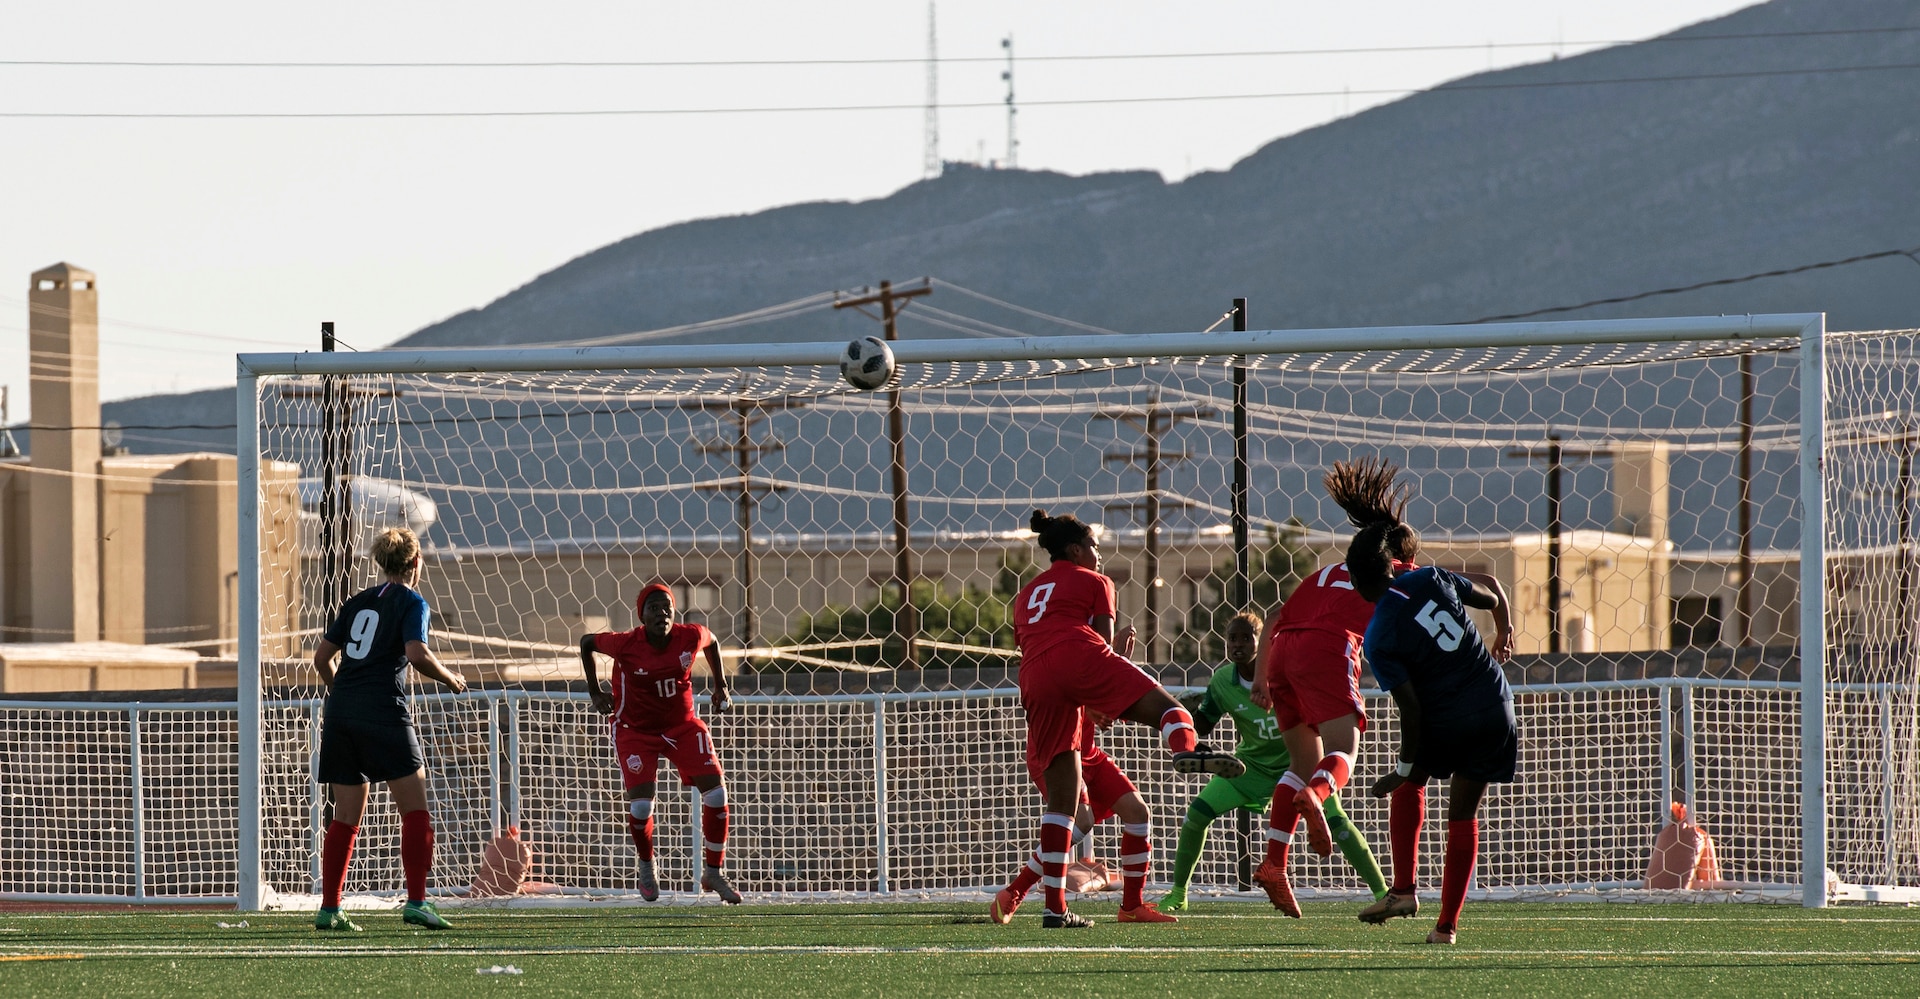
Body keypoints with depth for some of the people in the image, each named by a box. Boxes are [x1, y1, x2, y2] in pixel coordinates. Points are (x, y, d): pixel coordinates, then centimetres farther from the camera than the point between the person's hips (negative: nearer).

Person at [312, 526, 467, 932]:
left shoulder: (358, 602, 17)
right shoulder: (411, 602, 0)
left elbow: (322, 656, 17)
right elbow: (417, 654, -15)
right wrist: (451, 678, 1)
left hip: (341, 713, 6)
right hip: (383, 713, -6)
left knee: (346, 818, 10)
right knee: (415, 811, -1)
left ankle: (328, 909, 7)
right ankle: (416, 902, -11)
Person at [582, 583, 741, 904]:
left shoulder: (691, 637, -15)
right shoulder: (626, 645, -22)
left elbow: (711, 641, 10)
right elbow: (585, 642, -4)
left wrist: (720, 685, 12)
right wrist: (595, 693, -1)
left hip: (683, 726, 3)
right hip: (636, 730, -3)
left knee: (716, 794, -8)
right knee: (641, 804, -15)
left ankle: (713, 873, 9)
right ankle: (646, 868, 16)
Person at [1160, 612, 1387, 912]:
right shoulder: (1222, 682, -12)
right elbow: (1202, 728, 1)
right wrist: (1190, 712, -20)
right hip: (1255, 762, 3)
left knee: (1335, 820, -20)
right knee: (1197, 812, -10)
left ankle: (1382, 892, -10)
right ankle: (1177, 895, 6)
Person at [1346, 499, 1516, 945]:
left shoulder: (1379, 639, -14)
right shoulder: (1430, 580, -3)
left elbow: (1409, 706, -14)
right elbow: (1491, 594, 13)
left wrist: (1404, 768, -3)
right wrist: (1504, 632, 35)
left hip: (1445, 723, -4)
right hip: (1495, 710, 4)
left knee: (1410, 785, 26)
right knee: (1463, 815, 14)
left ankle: (1404, 890, 16)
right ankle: (1447, 924, 14)